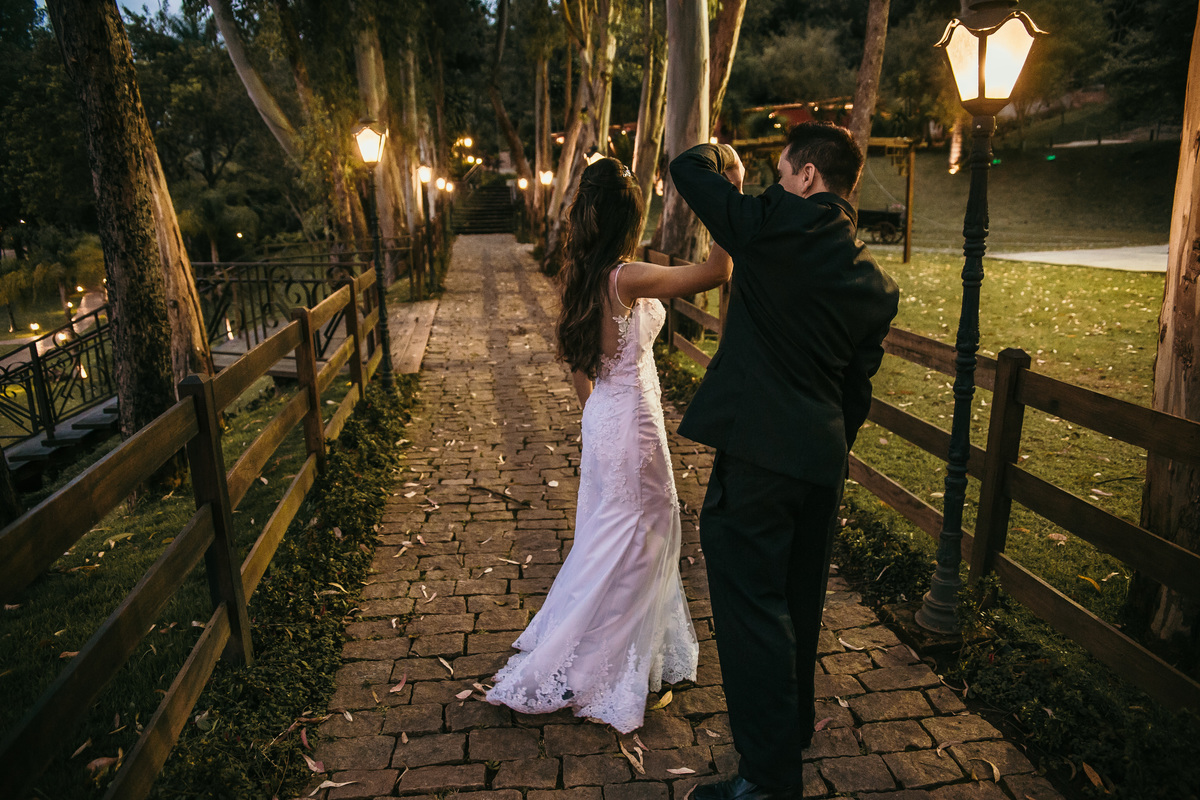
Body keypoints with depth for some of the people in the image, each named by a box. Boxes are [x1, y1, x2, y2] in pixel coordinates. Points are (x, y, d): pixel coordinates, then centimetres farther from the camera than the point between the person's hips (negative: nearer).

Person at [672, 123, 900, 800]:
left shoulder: (775, 229, -11)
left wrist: (719, 153, 21)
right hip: (824, 461, 8)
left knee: (752, 610, 1)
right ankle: (794, 729, 44)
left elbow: (688, 168, -1)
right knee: (799, 603, 23)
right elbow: (859, 385, 14)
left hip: (755, 453, -7)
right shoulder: (878, 283, 8)